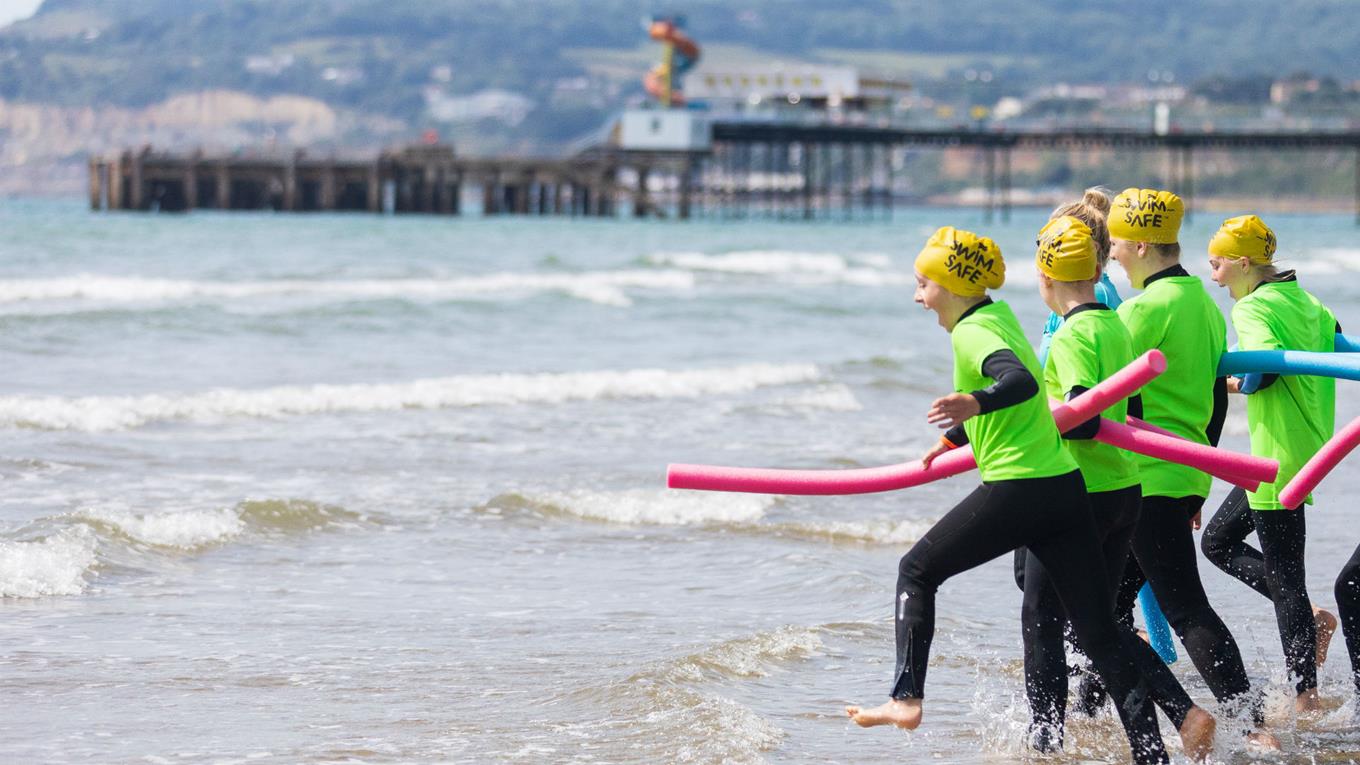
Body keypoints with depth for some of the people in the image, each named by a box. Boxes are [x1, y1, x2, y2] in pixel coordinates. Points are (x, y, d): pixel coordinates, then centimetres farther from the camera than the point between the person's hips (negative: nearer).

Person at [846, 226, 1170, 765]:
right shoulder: (998, 315, 18)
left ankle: (906, 698, 1)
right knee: (1099, 632, 6)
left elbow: (1020, 381, -28)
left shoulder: (972, 332, -9)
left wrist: (975, 403, -48)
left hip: (1015, 491, -8)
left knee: (917, 572, 10)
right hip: (1067, 486, 8)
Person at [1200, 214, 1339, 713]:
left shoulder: (1252, 308, -14)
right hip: (1311, 443, 10)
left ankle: (1306, 699, -2)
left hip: (1280, 453, -10)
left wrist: (1232, 386, -14)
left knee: (1282, 575, -5)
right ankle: (1308, 616, 12)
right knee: (1218, 539, 19)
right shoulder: (1304, 302, 13)